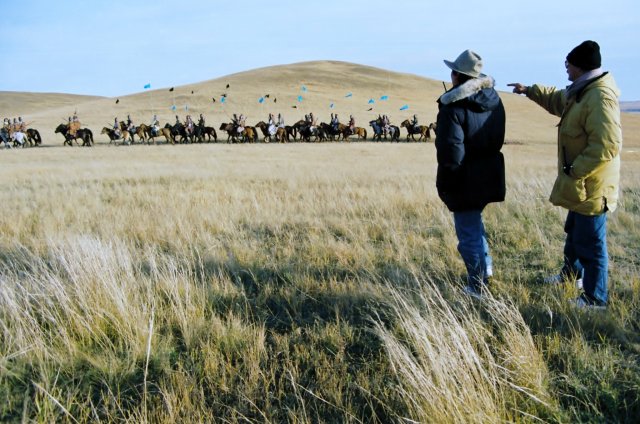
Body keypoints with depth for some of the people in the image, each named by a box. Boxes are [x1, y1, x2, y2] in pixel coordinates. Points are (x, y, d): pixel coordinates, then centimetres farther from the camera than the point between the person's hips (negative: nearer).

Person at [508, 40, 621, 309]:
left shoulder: (600, 98, -25)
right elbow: (556, 100, 30)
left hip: (591, 187, -11)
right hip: (580, 183, 11)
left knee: (591, 243, 0)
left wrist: (574, 172, -25)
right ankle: (572, 272, 49)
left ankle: (595, 300, 13)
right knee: (574, 231, 28)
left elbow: (606, 145, -31)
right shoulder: (581, 92, 7)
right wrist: (528, 90, 34)